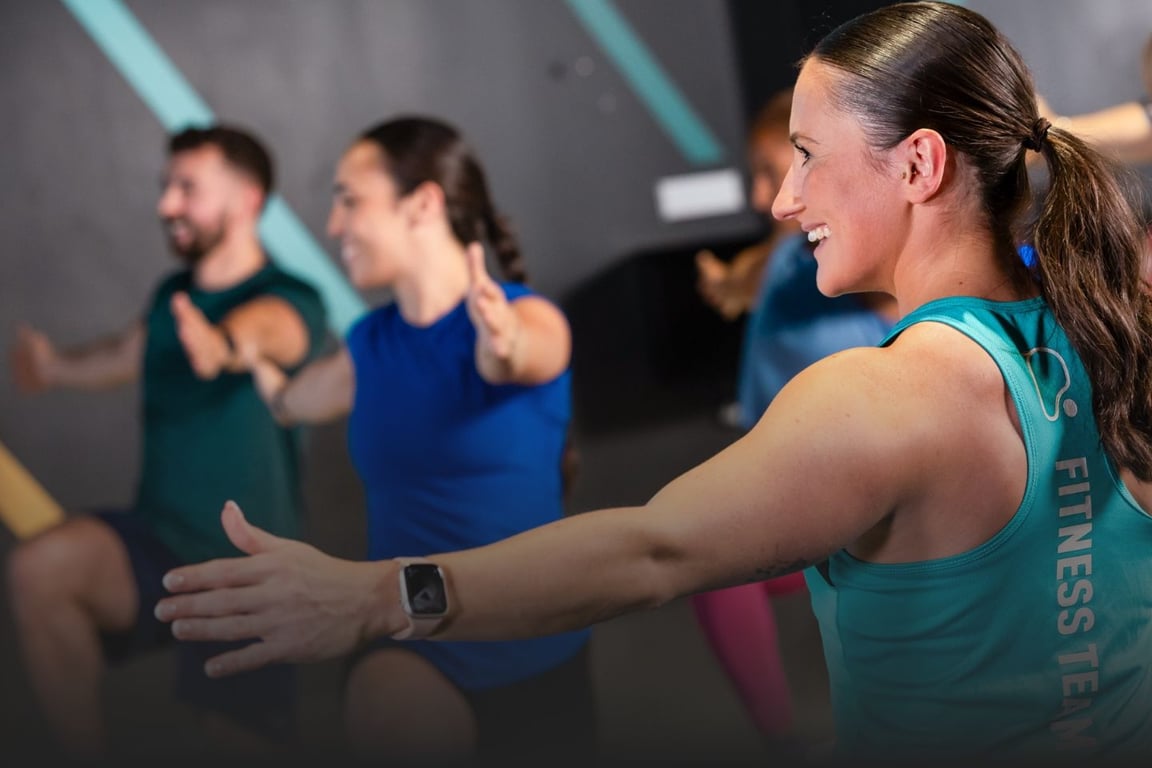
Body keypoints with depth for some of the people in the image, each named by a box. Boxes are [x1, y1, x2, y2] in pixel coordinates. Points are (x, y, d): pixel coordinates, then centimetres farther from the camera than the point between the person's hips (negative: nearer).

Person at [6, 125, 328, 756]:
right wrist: (58, 366, 35)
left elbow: (265, 327, -41)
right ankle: (83, 754, -10)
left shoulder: (289, 301, -16)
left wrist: (221, 342, -62)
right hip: (157, 544, 4)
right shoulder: (172, 296, 4)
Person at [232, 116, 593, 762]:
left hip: (536, 670, -3)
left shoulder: (530, 318, -12)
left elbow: (526, 352, -38)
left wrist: (504, 343, -57)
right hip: (411, 662, 3)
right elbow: (289, 402, 26)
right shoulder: (368, 346, 4)